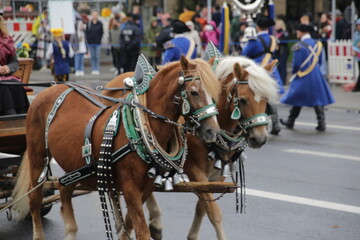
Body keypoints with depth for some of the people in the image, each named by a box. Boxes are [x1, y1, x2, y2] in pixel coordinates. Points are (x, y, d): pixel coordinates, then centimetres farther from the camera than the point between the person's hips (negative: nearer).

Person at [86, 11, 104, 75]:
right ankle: (93, 69, 9)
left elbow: (101, 33, 4)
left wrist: (99, 40, -4)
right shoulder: (89, 24, 4)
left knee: (97, 57, -2)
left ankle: (97, 69, 3)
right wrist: (88, 40, -1)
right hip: (90, 43, 1)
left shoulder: (100, 24, 2)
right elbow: (87, 32, 6)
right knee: (92, 57, 4)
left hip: (97, 43, -1)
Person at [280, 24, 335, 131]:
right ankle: (321, 124, 0)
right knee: (318, 100, 5)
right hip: (316, 76, 4)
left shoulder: (299, 46, -14)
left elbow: (296, 63, -12)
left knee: (297, 100, 8)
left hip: (303, 77, -4)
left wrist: (294, 73, 6)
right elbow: (320, 60, 12)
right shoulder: (317, 44, 4)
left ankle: (290, 122, 20)